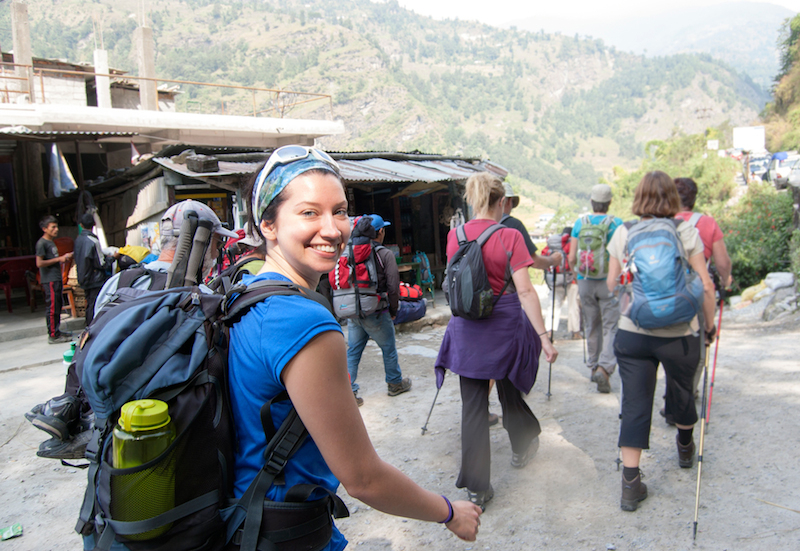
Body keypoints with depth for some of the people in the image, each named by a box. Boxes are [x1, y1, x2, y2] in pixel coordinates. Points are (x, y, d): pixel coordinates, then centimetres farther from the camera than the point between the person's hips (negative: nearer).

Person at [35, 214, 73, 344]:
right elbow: (39, 263, -17)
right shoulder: (41, 243, -11)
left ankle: (57, 331, 21)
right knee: (52, 308, -8)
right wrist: (58, 259, -15)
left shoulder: (51, 242, 19)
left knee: (57, 307, 13)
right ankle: (52, 335, -5)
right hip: (49, 280, -10)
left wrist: (64, 257, 12)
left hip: (57, 279, 10)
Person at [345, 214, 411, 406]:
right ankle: (395, 383, 31)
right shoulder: (385, 254, -9)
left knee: (352, 352, 10)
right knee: (388, 349, 15)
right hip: (376, 313, -4)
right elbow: (393, 286, -11)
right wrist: (393, 310, 3)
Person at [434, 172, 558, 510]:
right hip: (505, 326, -1)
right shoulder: (509, 237, -12)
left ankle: (476, 487, 9)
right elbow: (525, 291, -16)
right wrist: (543, 336, -13)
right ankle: (522, 448, 46)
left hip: (467, 328, 2)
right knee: (509, 392, 22)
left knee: (473, 405, 5)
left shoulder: (455, 236, -1)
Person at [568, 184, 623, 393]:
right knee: (611, 327, 2)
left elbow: (571, 258, -1)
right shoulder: (617, 224, -7)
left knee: (591, 326, 16)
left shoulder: (579, 223, 0)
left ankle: (593, 366, 26)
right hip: (609, 281, -3)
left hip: (585, 282, 3)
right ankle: (604, 368, -13)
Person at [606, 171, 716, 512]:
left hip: (632, 333, 1)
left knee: (634, 406, 4)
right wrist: (709, 325, 8)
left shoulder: (622, 233, 0)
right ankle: (685, 448, 49)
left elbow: (611, 284, 4)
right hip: (679, 333, 0)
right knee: (681, 394, 23)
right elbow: (705, 285, -4)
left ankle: (631, 484, 4)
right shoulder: (686, 232, -5)